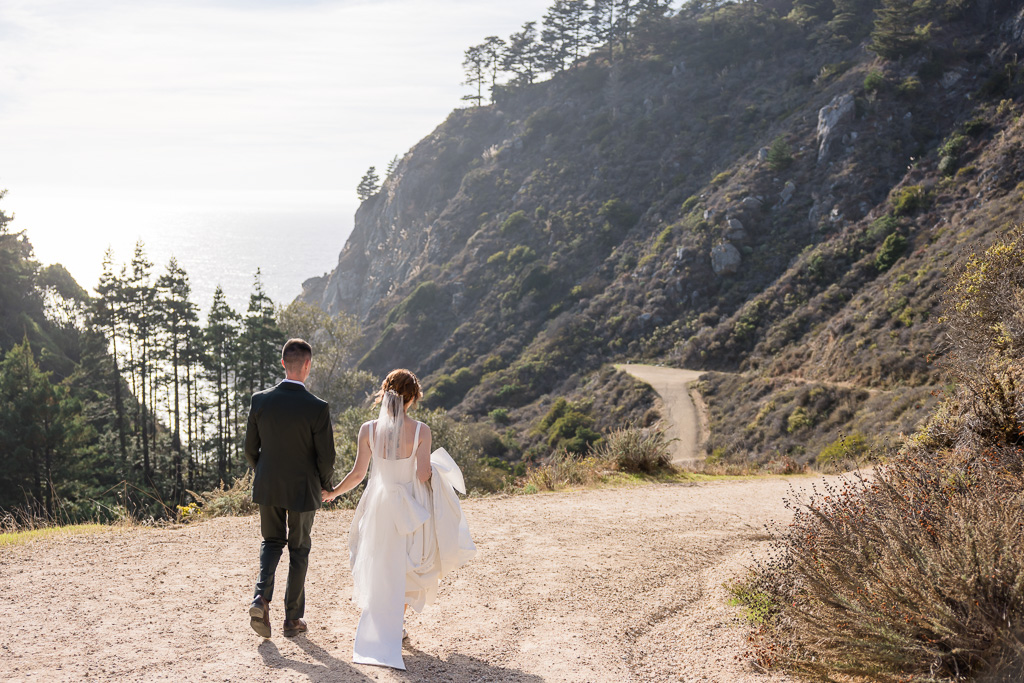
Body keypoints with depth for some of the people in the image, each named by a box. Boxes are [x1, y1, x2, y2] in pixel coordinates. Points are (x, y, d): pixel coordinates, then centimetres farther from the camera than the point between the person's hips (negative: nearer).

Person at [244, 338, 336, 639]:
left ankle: (261, 597, -1)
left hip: (267, 487, 3)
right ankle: (293, 619, 22)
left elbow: (250, 448, 0)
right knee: (299, 550, 14)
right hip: (302, 490, -3)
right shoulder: (317, 408, -19)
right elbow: (326, 458, -14)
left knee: (272, 542, 22)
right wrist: (325, 484, 7)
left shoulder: (260, 400, -9)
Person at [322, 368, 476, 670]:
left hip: (379, 507, 1)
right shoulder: (420, 431, -14)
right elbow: (423, 474, -15)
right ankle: (397, 625, 28)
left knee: (381, 569, 13)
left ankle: (379, 634, 12)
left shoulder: (369, 429, -9)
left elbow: (357, 474, -6)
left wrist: (333, 492, 11)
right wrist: (433, 467, 8)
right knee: (406, 567, 20)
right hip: (410, 506, -1)